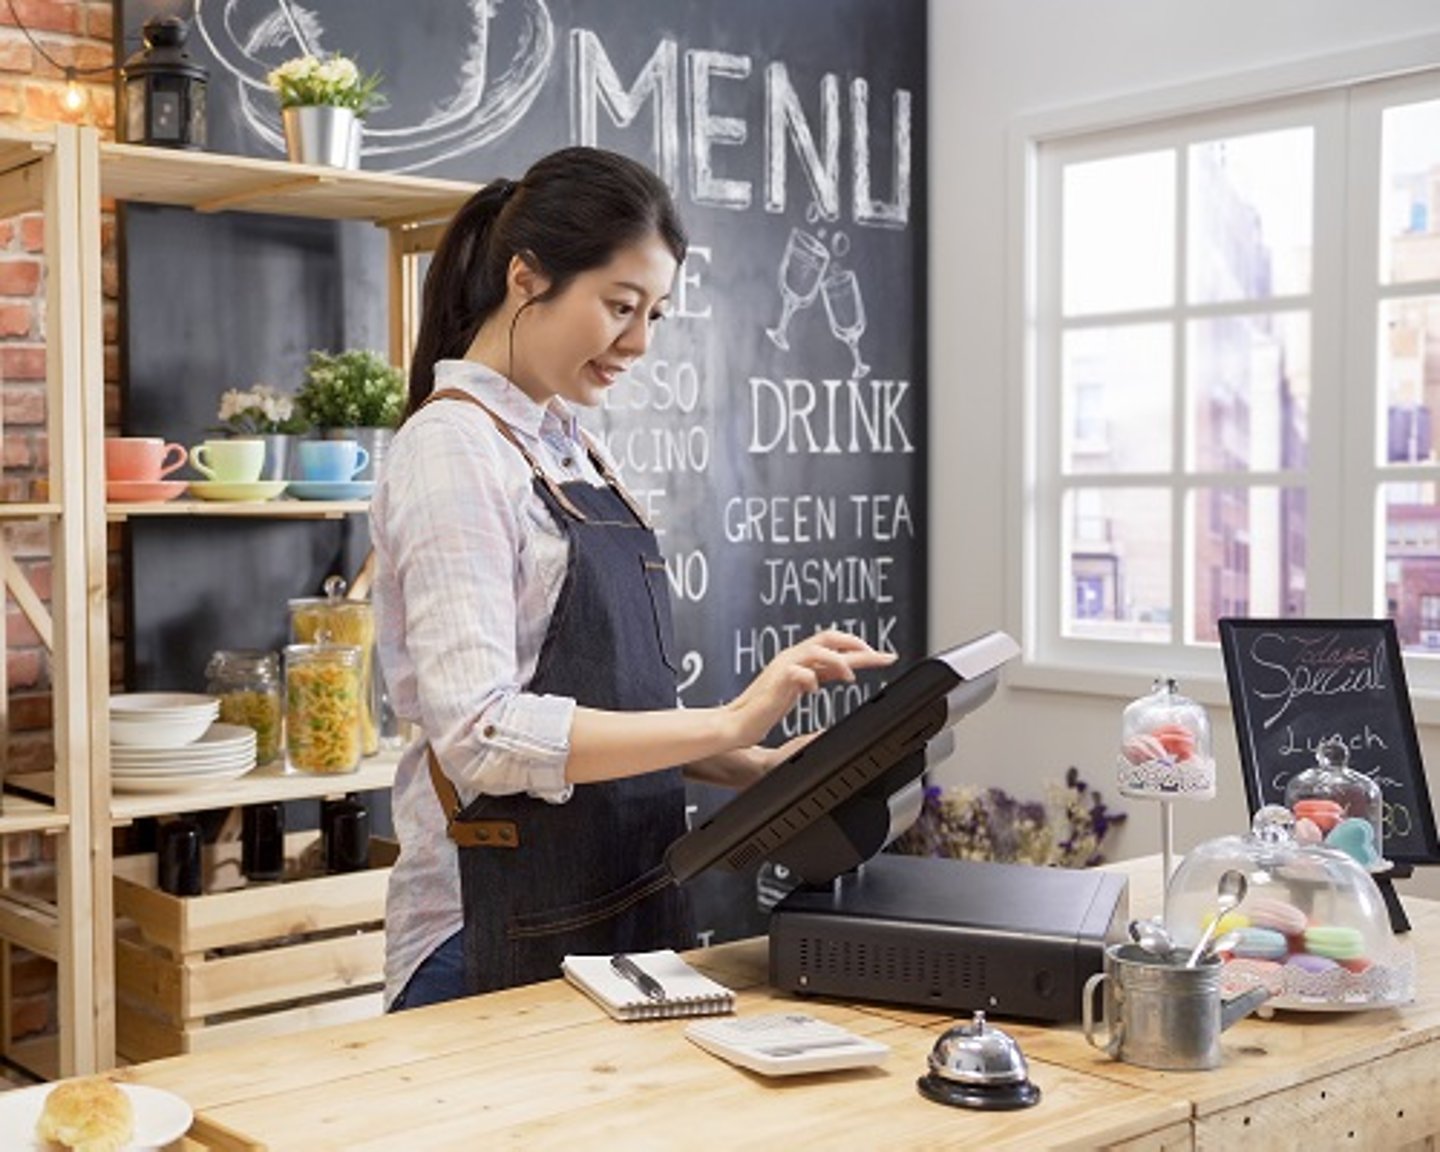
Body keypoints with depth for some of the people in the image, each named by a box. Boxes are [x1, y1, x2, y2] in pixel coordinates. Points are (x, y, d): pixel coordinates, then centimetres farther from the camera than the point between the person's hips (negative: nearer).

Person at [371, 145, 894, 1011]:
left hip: (627, 907, 8)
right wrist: (727, 724, -26)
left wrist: (755, 767, 2)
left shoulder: (571, 448, 12)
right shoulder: (451, 449, -14)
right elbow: (480, 733, -24)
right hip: (501, 939, -8)